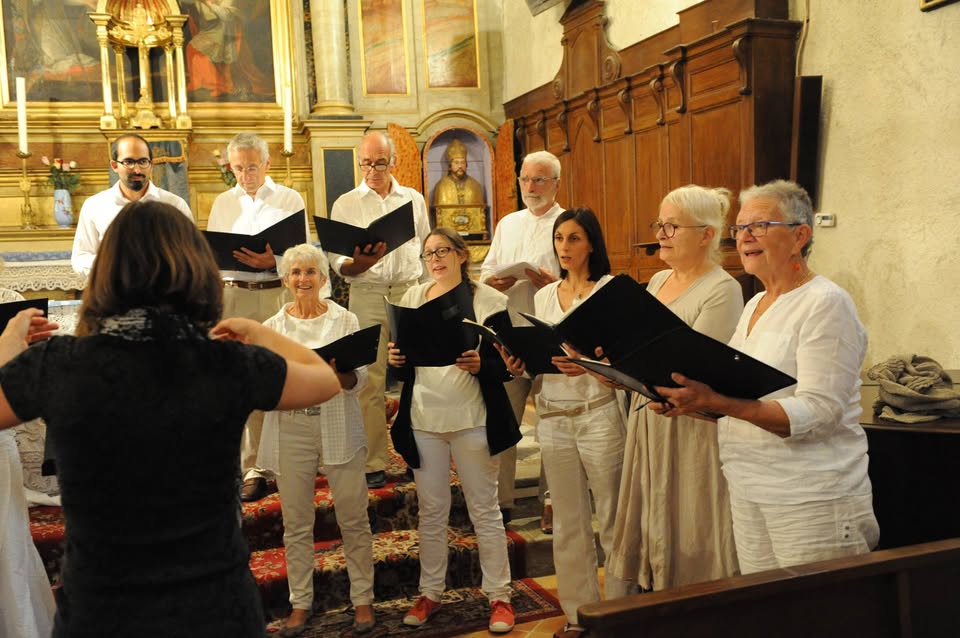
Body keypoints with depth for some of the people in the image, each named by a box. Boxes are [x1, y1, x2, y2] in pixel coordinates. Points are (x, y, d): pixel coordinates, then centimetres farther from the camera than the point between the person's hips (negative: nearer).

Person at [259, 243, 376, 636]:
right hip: (290, 430, 2)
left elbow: (359, 379, -2)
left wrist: (337, 373, -23)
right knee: (296, 523, 8)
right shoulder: (272, 328, 8)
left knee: (353, 519, 3)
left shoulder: (345, 320, 3)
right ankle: (300, 603, 23)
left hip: (338, 428, -1)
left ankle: (363, 599, 18)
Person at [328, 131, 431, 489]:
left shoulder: (414, 200, 13)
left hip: (411, 291, 2)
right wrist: (359, 263, -19)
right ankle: (373, 463, 5)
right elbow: (337, 262, 2)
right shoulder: (345, 204, 8)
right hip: (368, 295, -1)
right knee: (371, 380, -2)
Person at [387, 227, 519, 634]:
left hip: (472, 420, -3)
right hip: (423, 419, 3)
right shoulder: (412, 298, 8)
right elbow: (404, 366, 14)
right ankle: (430, 592, 25)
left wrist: (480, 365, -23)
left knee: (484, 509, 5)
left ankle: (499, 595, 16)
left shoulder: (489, 300, -3)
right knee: (431, 512, 11)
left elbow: (506, 366, -5)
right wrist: (396, 361, -8)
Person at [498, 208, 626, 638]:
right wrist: (519, 365, -4)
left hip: (598, 413, -5)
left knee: (612, 518, 0)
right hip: (552, 417, 5)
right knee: (568, 521, 11)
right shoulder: (543, 296, 13)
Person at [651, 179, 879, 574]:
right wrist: (689, 399, -4)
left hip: (811, 497, -7)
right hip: (748, 490, 8)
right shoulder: (755, 305, 13)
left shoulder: (826, 304, -12)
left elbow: (818, 413, -21)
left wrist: (717, 402, -30)